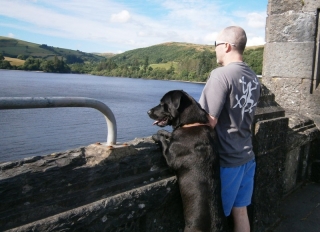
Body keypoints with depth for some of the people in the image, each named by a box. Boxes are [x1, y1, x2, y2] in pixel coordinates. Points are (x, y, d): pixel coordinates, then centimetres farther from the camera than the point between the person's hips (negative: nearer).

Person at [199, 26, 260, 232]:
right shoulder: (253, 77, 7)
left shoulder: (221, 74, -18)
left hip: (226, 160, -7)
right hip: (247, 157, 8)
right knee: (240, 211, 19)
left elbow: (209, 121, -20)